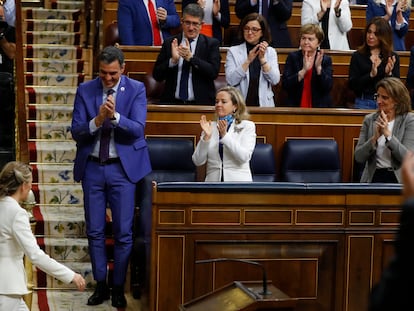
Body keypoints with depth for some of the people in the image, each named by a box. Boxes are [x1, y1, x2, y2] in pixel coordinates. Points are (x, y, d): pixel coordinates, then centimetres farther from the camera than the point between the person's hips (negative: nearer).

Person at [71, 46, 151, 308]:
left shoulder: (136, 90, -4)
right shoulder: (85, 91, 0)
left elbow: (138, 129, -14)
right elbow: (76, 133, -5)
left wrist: (115, 116, -30)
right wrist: (97, 120, -23)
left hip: (123, 168, -2)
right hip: (92, 168, 2)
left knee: (123, 232, 2)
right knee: (95, 231, 8)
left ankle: (119, 288, 14)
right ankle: (101, 286, 20)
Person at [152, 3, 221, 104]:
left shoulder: (211, 43, 6)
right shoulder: (169, 43, 9)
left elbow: (214, 72, -7)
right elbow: (157, 75, 5)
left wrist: (191, 57, -17)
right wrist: (173, 60, -12)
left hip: (200, 103, -1)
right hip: (172, 102, 2)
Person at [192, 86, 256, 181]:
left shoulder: (247, 126, 4)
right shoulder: (210, 126, 10)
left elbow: (244, 157, -10)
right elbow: (197, 161, 3)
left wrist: (224, 135, -16)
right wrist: (206, 137, -10)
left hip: (238, 182, -2)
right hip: (213, 181, 2)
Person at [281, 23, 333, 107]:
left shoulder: (326, 60, 5)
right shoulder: (292, 57, 5)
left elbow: (328, 87, -7)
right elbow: (285, 85, -6)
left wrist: (318, 68, -18)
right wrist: (303, 70, -17)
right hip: (295, 106, 0)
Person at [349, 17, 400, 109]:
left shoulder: (393, 57, 6)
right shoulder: (357, 56, 5)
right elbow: (352, 85, -4)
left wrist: (389, 74, -17)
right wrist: (371, 75, -17)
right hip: (364, 102, -1)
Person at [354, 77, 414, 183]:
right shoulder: (369, 119, 7)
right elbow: (359, 157, 1)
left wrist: (388, 134, -19)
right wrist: (375, 137, -15)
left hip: (399, 179, -2)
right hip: (373, 178, 2)